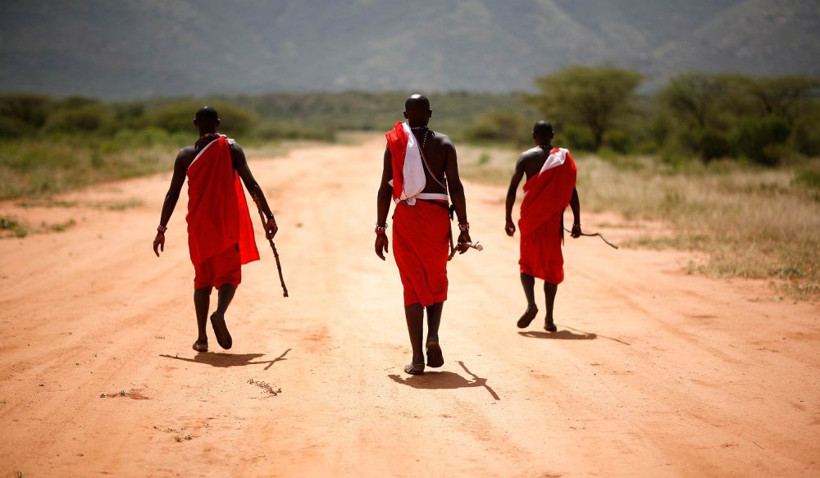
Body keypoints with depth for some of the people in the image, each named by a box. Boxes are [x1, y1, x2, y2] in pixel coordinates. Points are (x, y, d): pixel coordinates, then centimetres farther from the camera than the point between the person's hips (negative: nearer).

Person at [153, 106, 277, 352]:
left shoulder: (185, 155, 3)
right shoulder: (231, 148, -2)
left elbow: (172, 194, 2)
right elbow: (251, 184, -7)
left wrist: (161, 229, 7)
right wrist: (269, 216, -5)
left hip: (198, 226, 2)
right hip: (228, 224, -2)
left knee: (202, 279, 12)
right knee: (229, 275, 6)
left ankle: (202, 338, 5)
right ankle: (220, 313, -25)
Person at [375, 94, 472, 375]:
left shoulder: (394, 144, 4)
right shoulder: (443, 144, 2)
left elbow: (385, 189, 1)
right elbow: (455, 186, -5)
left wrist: (381, 230, 6)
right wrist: (463, 227, -2)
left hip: (405, 216, 0)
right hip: (437, 215, 0)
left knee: (412, 285, 5)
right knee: (437, 279, 19)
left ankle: (417, 357, 1)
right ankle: (433, 334, -5)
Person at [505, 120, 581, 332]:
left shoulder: (526, 157, 1)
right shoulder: (563, 158, 3)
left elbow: (512, 189, -3)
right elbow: (572, 192, 1)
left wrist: (508, 219, 4)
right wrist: (576, 222, 5)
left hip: (530, 217, -1)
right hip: (553, 218, 1)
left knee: (527, 263, 10)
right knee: (551, 265, 8)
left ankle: (531, 303, -15)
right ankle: (549, 318, 6)